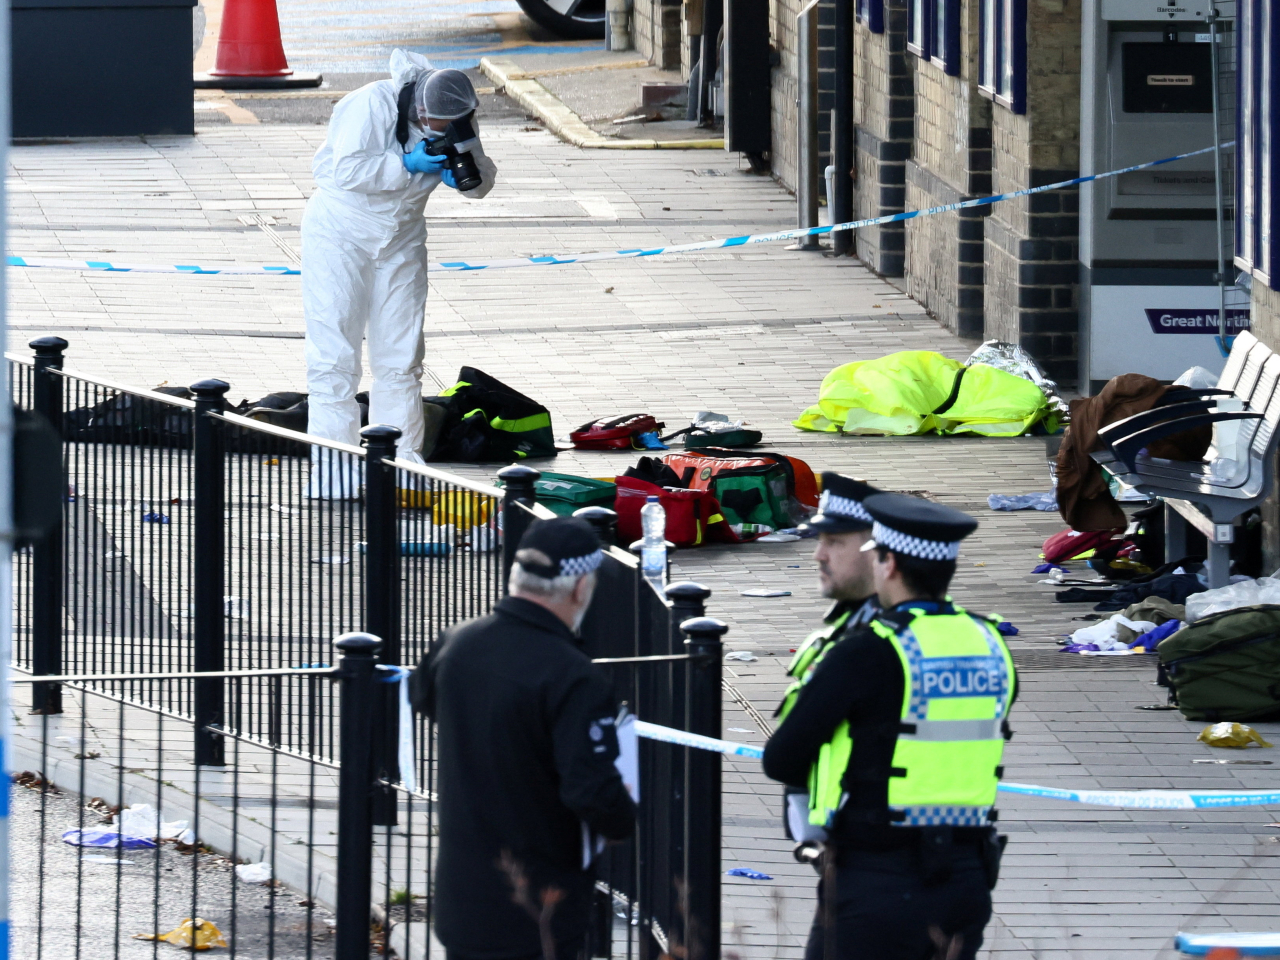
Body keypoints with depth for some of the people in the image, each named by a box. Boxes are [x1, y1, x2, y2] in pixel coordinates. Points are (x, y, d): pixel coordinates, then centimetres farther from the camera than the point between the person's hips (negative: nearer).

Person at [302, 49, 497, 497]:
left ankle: (401, 459, 13)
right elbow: (347, 170, -30)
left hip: (402, 238, 5)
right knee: (334, 352, -8)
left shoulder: (455, 121, -7)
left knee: (401, 356, 6)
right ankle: (332, 465, -5)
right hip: (340, 235, -5)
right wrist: (408, 166, -32)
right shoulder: (373, 104, -25)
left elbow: (483, 181, -1)